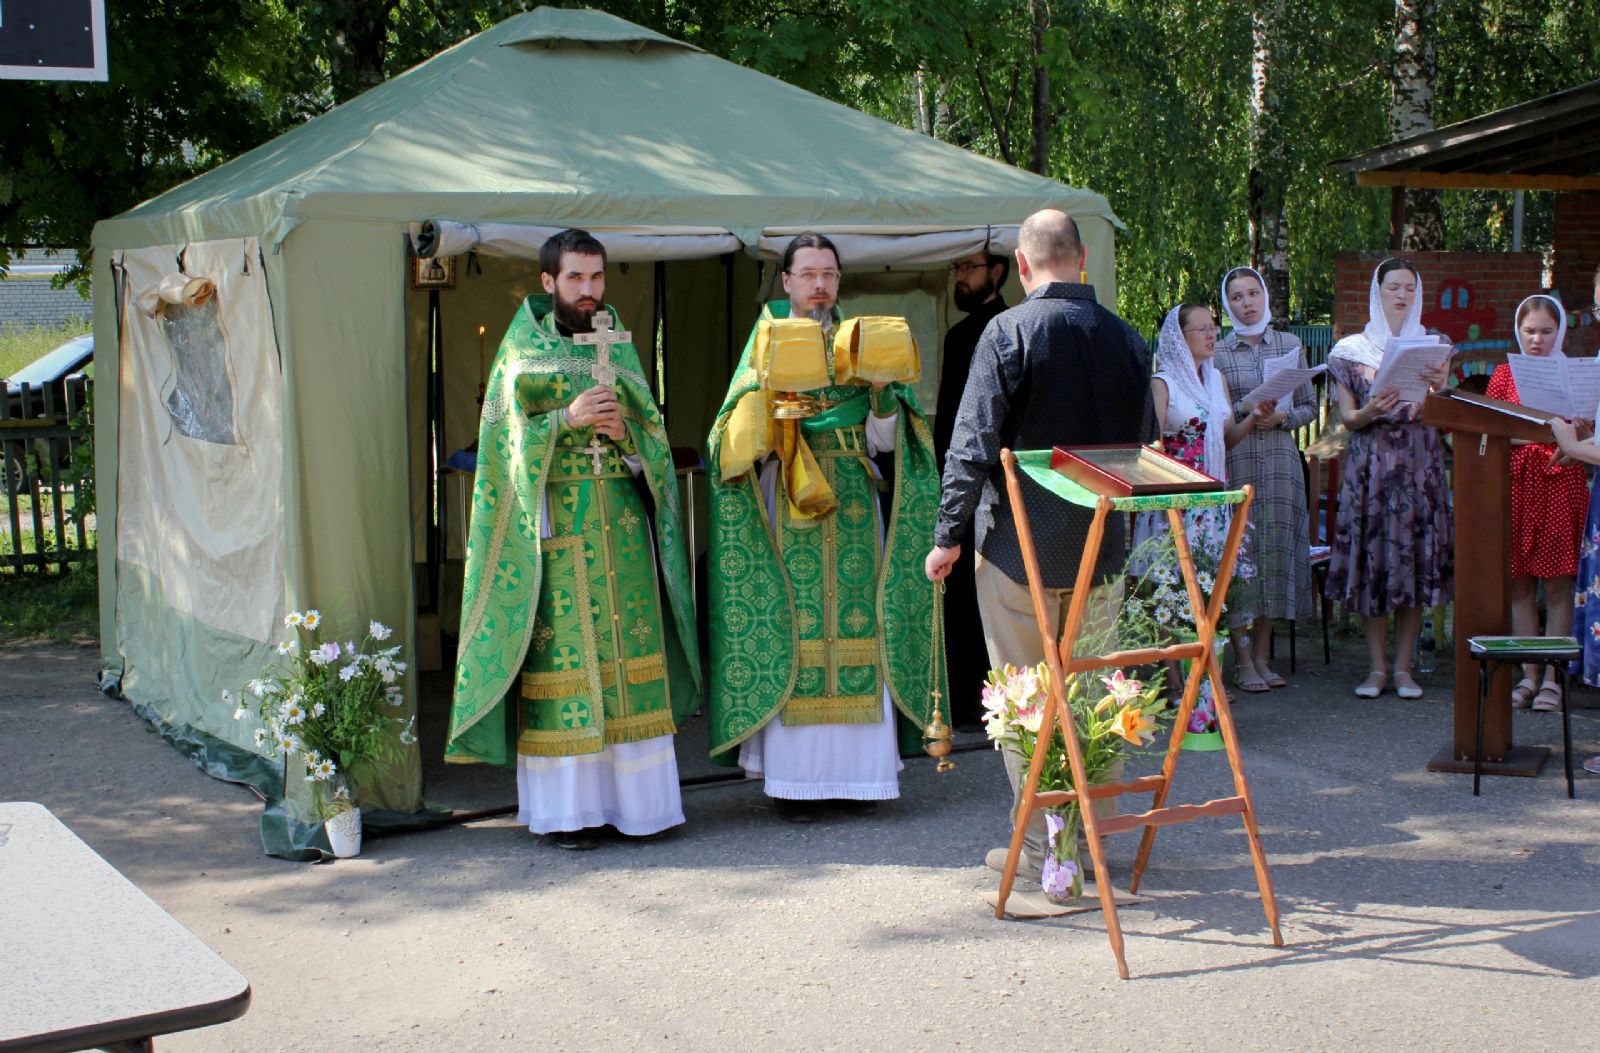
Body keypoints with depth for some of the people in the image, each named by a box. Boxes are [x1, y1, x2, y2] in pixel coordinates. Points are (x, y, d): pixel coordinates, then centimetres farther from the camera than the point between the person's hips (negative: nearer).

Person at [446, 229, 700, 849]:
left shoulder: (618, 348, 15)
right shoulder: (521, 350, 4)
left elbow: (655, 436, 13)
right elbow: (506, 440, -4)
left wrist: (624, 429, -9)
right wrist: (568, 418, -16)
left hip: (622, 523, 4)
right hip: (554, 525, -4)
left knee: (628, 651, 1)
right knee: (561, 652, -5)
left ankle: (634, 796, 7)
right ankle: (564, 807, 0)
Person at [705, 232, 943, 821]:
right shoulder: (767, 346, 5)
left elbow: (881, 442, 6)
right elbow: (745, 446, -4)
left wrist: (883, 391, -10)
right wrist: (769, 388, -19)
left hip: (854, 514, 2)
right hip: (789, 517, -2)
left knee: (857, 632, -1)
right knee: (787, 636, -5)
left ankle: (857, 771, 7)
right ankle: (791, 778, -1)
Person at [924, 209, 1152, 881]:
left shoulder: (1009, 332, -11)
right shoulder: (1127, 339, 4)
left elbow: (974, 443, -14)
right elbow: (1143, 443, 14)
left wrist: (948, 535, -7)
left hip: (1019, 547, -4)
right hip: (1101, 548, 4)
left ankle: (1040, 845, 10)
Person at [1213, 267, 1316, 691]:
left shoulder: (1290, 346, 10)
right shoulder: (1216, 353, 3)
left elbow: (1310, 408, 11)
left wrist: (1281, 416, -8)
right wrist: (1244, 410, -13)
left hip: (1280, 460, 3)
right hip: (1234, 461, -2)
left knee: (1275, 547, 3)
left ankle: (1261, 656, 12)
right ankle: (1242, 660, 2)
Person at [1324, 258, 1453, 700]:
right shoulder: (1352, 350, 7)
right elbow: (1346, 417, 2)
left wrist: (1440, 385, -19)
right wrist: (1370, 411, -19)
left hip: (1420, 465, 1)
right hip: (1370, 466, -1)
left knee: (1415, 560, -2)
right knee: (1372, 560, -4)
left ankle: (1403, 667, 4)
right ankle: (1376, 667, 4)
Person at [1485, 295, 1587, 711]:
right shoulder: (1504, 374, 9)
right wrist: (1516, 436, -11)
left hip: (1560, 481, -2)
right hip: (1515, 482, 2)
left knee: (1557, 584, -1)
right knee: (1519, 584, 4)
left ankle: (1552, 678, 5)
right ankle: (1528, 675, 12)